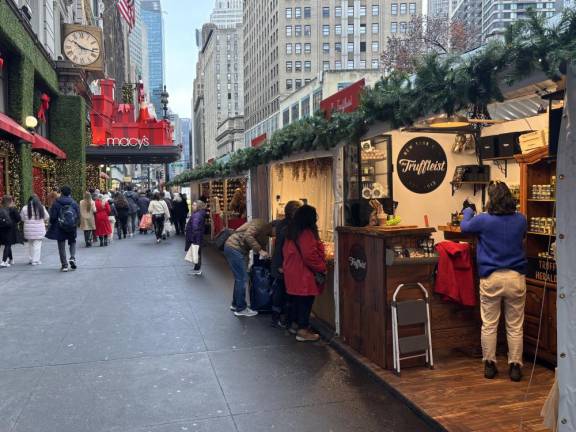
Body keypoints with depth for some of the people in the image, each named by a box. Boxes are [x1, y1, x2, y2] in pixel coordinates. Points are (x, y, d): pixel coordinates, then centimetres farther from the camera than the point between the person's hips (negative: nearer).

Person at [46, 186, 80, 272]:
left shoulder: (56, 203, -7)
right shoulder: (74, 203, -2)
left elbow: (53, 216, -5)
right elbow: (78, 216, 0)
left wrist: (52, 225, 13)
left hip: (60, 228, -2)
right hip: (72, 227, 2)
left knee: (61, 246, 6)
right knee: (72, 242, 21)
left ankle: (64, 265, 6)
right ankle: (72, 258, -2)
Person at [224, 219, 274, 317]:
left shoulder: (265, 234, 17)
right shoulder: (262, 224, -12)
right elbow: (247, 236, -25)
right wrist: (260, 250, -23)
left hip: (238, 250, 10)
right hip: (234, 248, -10)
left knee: (239, 278, 18)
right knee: (242, 279, -4)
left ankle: (235, 304, 30)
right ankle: (241, 309, 5)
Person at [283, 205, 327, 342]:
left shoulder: (292, 232, 8)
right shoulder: (307, 233, -20)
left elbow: (286, 251, 17)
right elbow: (310, 256, -25)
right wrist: (322, 267, -12)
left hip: (292, 273, 9)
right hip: (304, 275, -9)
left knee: (297, 299, 19)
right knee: (306, 301, -1)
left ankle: (295, 324, 31)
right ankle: (303, 331, 4)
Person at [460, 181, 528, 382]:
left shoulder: (483, 220, -10)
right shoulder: (521, 220, -1)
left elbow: (464, 226, 11)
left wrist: (468, 212, 32)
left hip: (490, 278, -2)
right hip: (516, 277, 2)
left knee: (489, 325, 10)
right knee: (515, 326, 10)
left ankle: (489, 364, 18)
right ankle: (515, 366, 17)